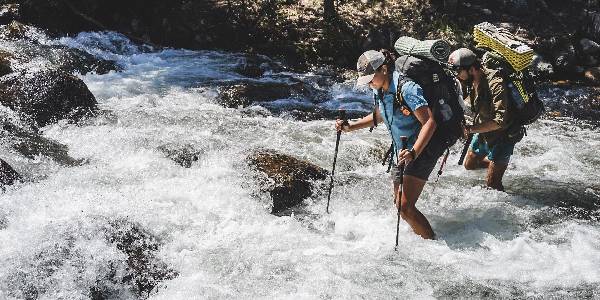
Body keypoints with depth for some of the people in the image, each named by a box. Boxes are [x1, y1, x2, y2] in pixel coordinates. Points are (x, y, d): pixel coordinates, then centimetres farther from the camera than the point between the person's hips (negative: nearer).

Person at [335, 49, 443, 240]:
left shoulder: (407, 88, -23)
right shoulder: (379, 91, 4)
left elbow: (429, 122, -27)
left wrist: (413, 152, -38)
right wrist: (350, 127, 14)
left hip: (422, 150, -9)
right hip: (403, 152, 9)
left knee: (405, 208, -18)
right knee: (398, 204, 13)